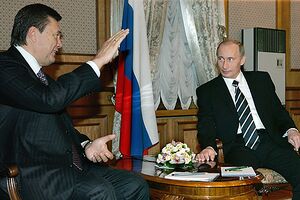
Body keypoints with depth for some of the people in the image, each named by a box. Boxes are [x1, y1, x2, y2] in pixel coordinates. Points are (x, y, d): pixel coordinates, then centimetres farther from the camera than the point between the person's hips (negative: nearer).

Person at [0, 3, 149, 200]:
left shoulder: (40, 75, 21)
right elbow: (50, 99, -25)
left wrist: (86, 145, 3)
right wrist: (98, 61, -16)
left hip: (70, 166, 9)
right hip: (35, 175, -9)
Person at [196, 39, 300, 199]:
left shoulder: (262, 79, 19)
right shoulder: (207, 91, 12)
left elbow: (278, 111, 20)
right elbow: (206, 127, 4)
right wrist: (208, 147, -18)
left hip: (270, 141, 3)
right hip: (238, 147, -2)